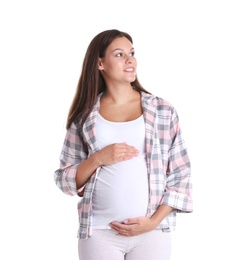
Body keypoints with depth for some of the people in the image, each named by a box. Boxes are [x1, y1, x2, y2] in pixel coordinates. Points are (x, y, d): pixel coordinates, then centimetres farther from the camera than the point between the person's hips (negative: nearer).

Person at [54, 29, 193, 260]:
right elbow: (64, 180, 5)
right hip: (98, 232, 0)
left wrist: (154, 221, -8)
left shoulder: (163, 111, 2)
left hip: (152, 232, 0)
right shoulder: (84, 117, 3)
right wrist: (98, 159, -11)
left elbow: (181, 175, 2)